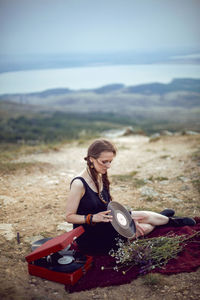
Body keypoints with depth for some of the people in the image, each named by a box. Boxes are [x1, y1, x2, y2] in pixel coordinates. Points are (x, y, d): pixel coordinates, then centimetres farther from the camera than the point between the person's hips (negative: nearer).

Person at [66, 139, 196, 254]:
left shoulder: (100, 177, -2)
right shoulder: (79, 184, -27)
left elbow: (108, 207, 5)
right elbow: (70, 216, -21)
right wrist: (93, 218, -32)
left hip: (104, 225, 7)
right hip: (90, 239, -7)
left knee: (144, 216, 8)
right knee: (147, 227, -1)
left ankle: (169, 220, 41)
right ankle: (171, 221, 31)